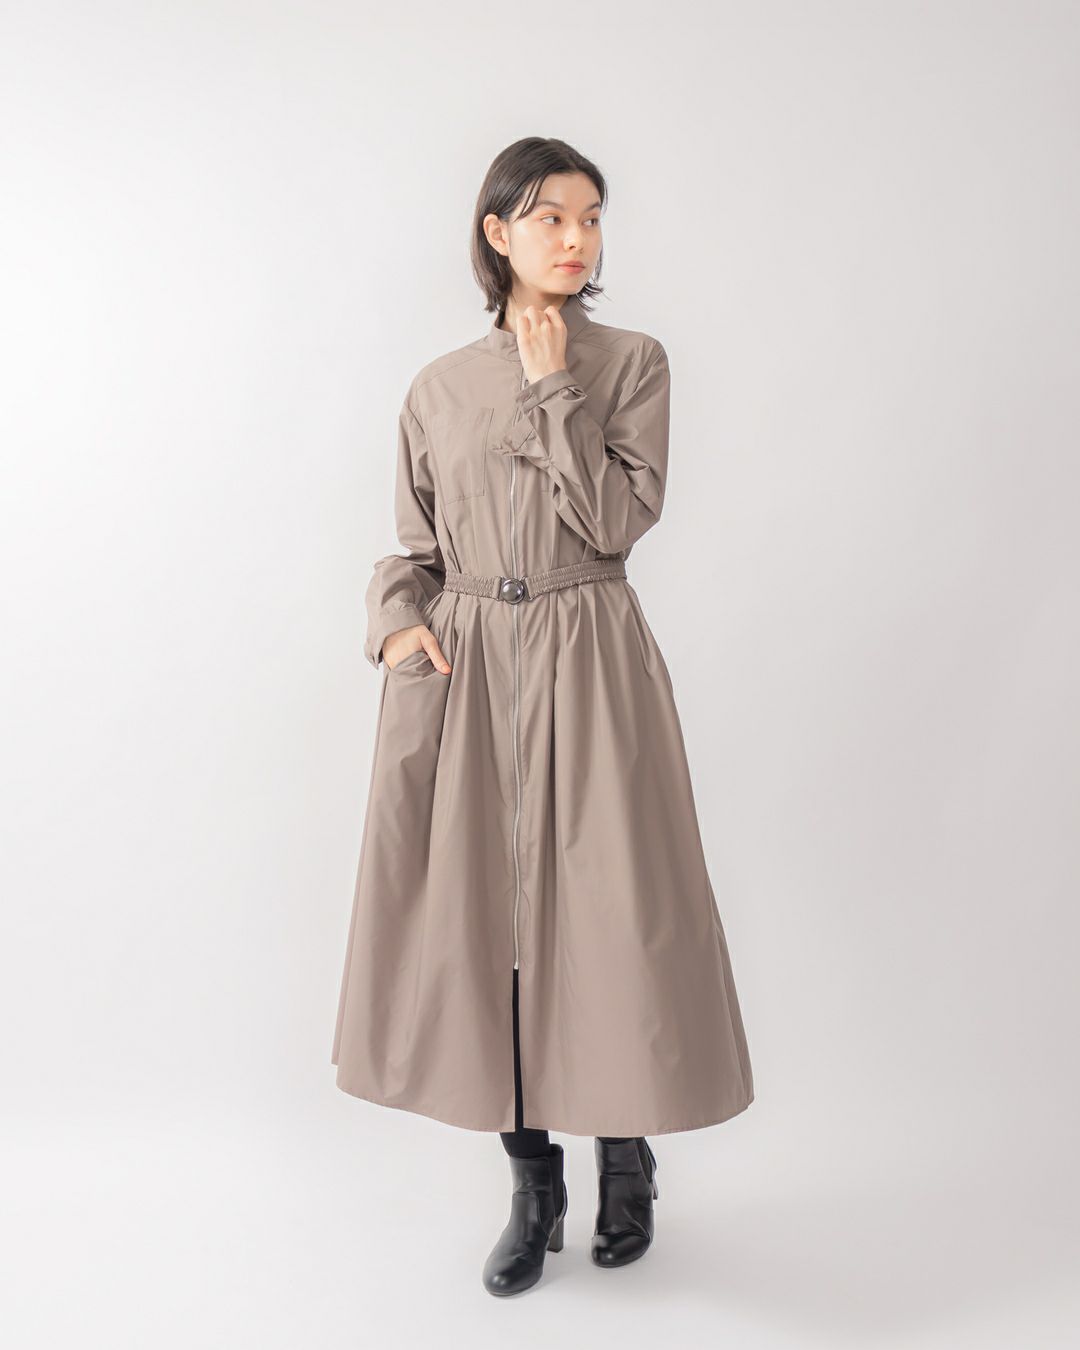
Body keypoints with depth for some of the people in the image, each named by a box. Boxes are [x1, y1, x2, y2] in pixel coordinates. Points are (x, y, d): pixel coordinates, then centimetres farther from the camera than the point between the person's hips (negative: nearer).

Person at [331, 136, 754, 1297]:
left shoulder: (632, 364, 3)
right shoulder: (439, 387, 8)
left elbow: (619, 519, -10)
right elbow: (413, 545, 13)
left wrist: (554, 385, -10)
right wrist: (398, 621, -6)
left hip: (588, 665, -2)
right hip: (463, 669, 2)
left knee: (609, 908, 0)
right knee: (481, 911, 5)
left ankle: (627, 1164, 27)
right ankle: (532, 1187, 24)